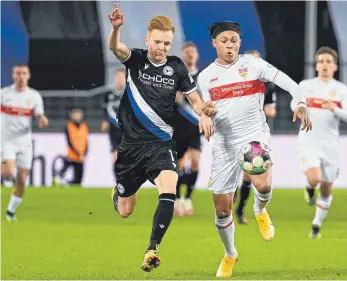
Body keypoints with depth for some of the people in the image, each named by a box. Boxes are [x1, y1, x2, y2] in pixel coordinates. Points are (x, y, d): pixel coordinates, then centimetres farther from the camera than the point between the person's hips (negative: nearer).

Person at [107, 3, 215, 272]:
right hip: (131, 143, 0)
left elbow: (195, 99, 10)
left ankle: (153, 248, -20)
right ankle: (116, 192, 47)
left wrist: (203, 113, -13)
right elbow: (115, 47, -25)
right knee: (124, 212, 9)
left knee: (169, 191, -28)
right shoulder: (135, 59, -4)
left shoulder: (176, 67, 1)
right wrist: (116, 28, -48)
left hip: (161, 144, 0)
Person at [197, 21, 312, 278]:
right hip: (225, 144, 2)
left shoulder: (253, 64, -3)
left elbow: (287, 82, -10)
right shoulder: (205, 77, 3)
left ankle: (260, 211, 7)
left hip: (255, 136, -2)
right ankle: (230, 254, 30)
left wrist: (301, 104, -28)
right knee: (222, 211, 2)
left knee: (263, 185, -31)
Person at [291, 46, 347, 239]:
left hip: (329, 144, 1)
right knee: (314, 178, -26)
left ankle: (317, 225, 27)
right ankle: (310, 189, 11)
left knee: (326, 190, 7)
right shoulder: (305, 85, 3)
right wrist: (299, 105, -9)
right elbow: (294, 105, 15)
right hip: (308, 142, -1)